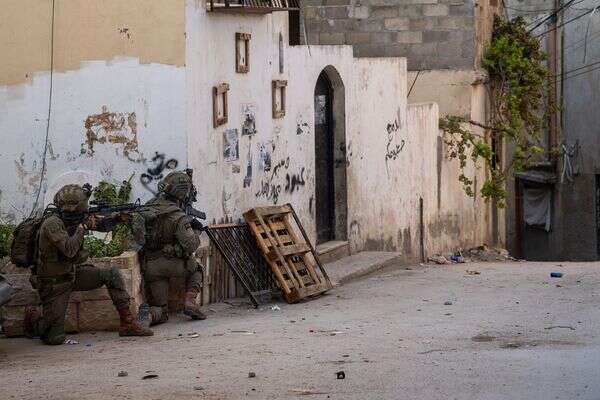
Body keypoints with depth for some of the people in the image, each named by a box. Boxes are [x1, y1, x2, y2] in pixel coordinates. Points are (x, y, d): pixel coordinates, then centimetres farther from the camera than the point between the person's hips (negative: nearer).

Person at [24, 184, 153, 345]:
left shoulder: (75, 218, 0)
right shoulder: (52, 223, -24)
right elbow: (69, 250, -32)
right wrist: (83, 226, -22)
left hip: (73, 274, 8)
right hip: (54, 282, -7)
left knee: (112, 274, -8)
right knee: (55, 338, -9)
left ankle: (128, 322, -5)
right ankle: (33, 316, 23)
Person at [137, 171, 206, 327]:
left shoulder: (148, 208, 5)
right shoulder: (178, 216, -14)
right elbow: (190, 245, -21)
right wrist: (193, 233, 1)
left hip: (150, 267, 5)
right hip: (172, 263, -5)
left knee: (161, 312, 13)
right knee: (195, 269, 30)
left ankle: (149, 314, -21)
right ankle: (190, 302, 10)